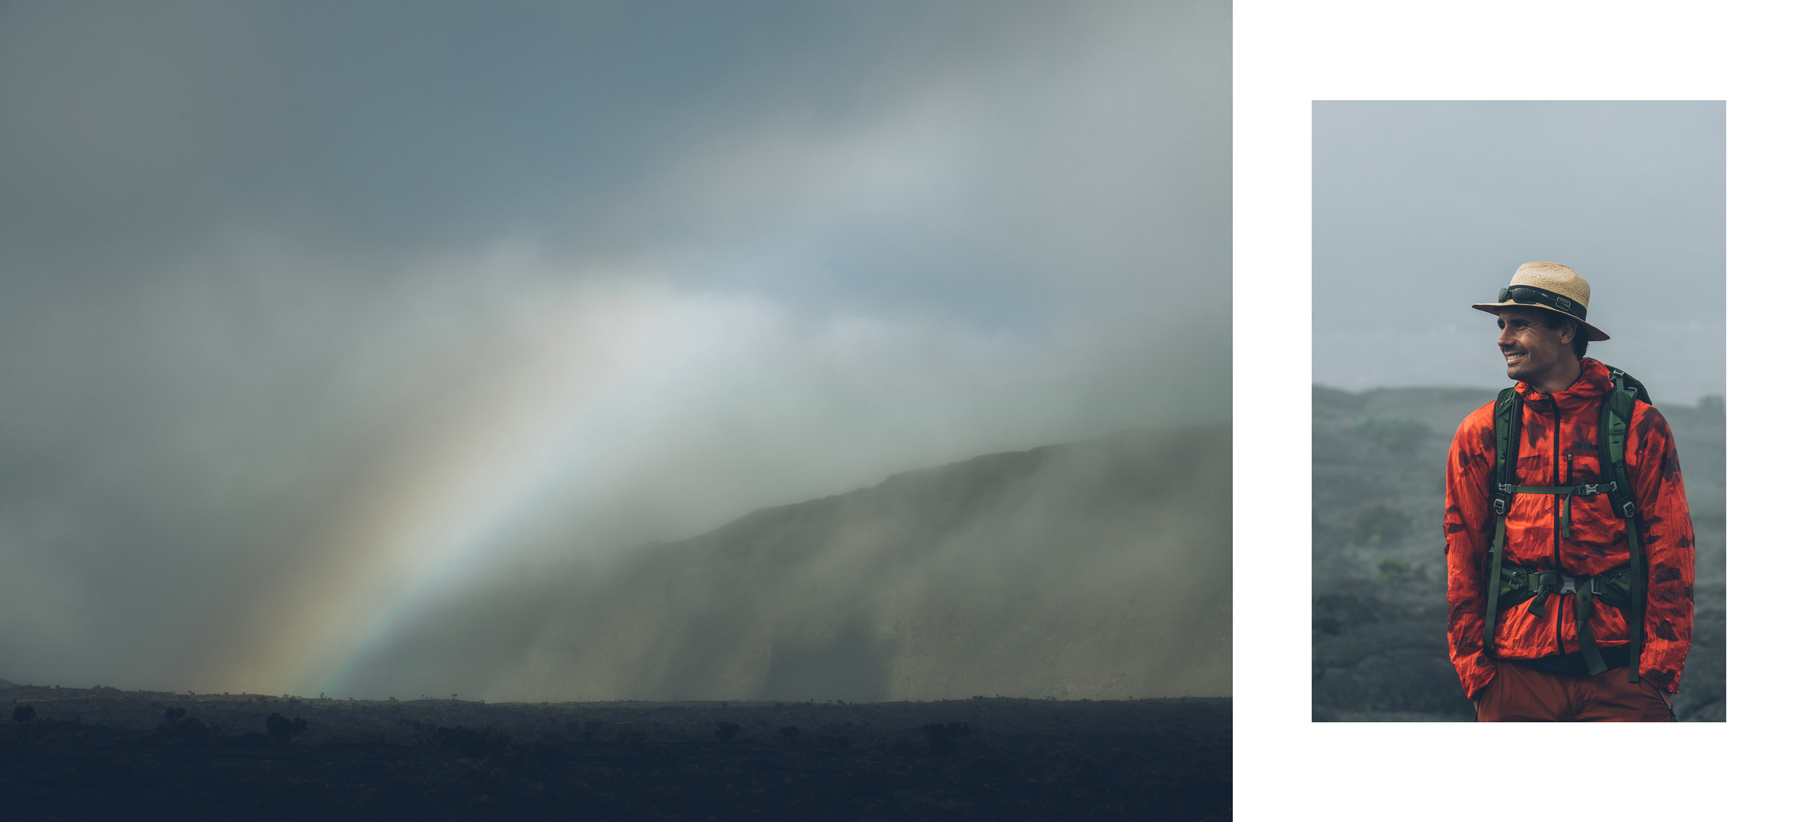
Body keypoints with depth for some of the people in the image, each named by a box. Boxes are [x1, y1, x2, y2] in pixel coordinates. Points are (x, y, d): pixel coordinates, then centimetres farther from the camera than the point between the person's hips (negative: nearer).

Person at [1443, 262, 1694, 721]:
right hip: (1517, 671, 2)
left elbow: (1671, 551, 1)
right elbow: (1461, 558, 8)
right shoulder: (1481, 434, 8)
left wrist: (1661, 667, -6)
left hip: (1619, 668, -1)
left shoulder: (1638, 425, 3)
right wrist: (1473, 667, 0)